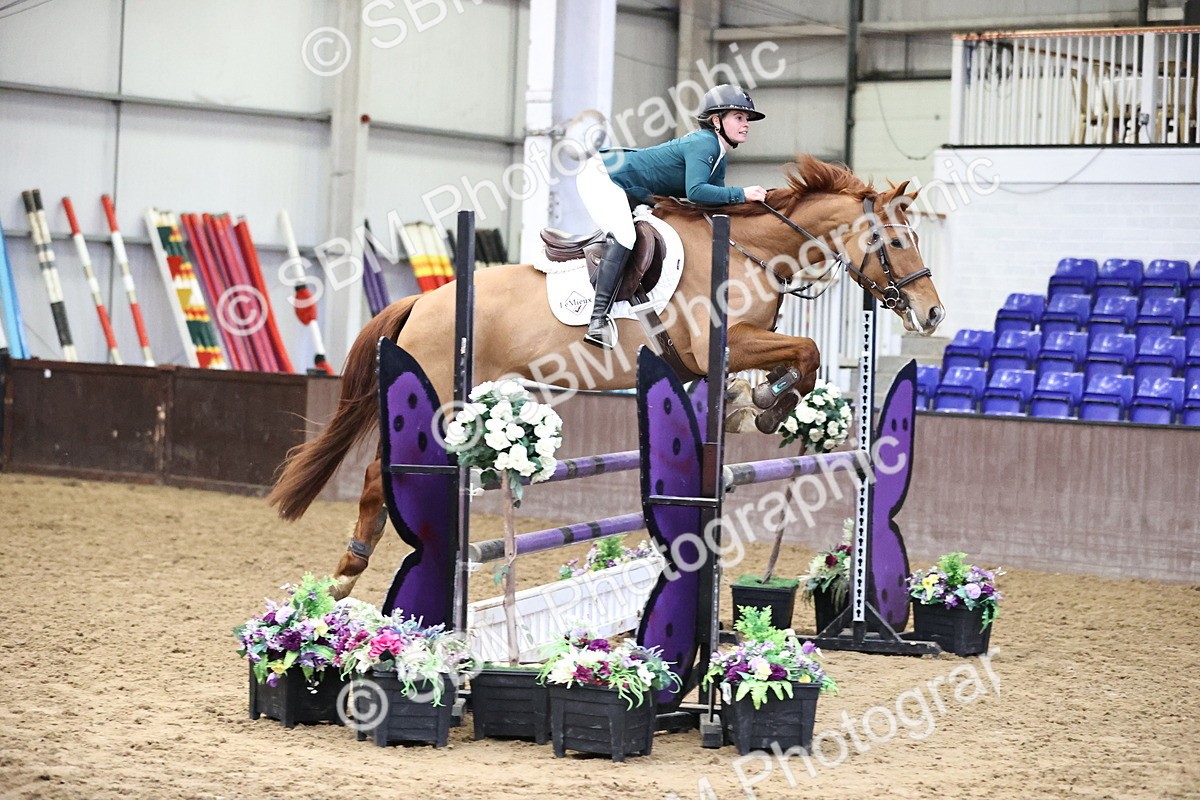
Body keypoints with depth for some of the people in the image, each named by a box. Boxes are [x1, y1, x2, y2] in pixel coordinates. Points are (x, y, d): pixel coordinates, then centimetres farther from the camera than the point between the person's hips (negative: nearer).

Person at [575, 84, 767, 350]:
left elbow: (716, 201, 11)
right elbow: (695, 191, -34)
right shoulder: (704, 144, -21)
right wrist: (741, 194, -31)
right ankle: (598, 321, -35)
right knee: (624, 236, -29)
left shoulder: (719, 158, 9)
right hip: (601, 176, -10)